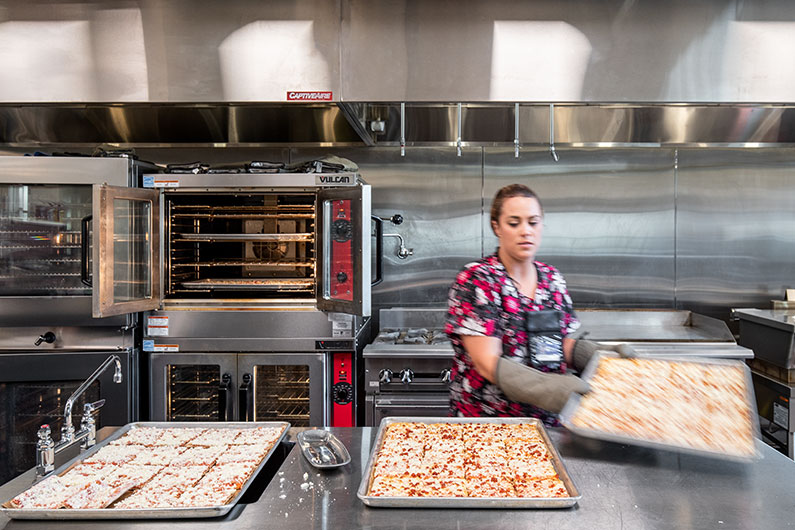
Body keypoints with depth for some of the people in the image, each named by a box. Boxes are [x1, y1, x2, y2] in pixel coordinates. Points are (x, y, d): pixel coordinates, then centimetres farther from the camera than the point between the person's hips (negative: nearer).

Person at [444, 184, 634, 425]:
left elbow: (564, 344, 11)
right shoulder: (474, 280, -12)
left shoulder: (552, 279, 6)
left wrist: (606, 353, -8)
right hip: (484, 418, -3)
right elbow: (488, 364, -20)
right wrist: (547, 387, -34)